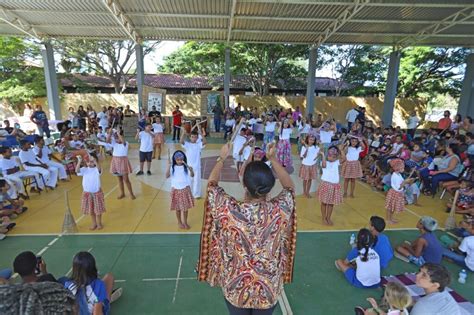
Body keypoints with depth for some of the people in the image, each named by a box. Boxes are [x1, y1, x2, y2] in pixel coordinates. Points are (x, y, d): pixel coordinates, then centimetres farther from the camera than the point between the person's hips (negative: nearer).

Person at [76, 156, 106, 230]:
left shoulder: (97, 169, -13)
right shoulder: (84, 169, -5)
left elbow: (99, 168, -37)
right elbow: (77, 170, -23)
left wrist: (94, 161, -53)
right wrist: (79, 161, -36)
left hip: (97, 192, -3)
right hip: (87, 193, 3)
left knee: (98, 209, 11)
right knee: (90, 210, 15)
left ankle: (99, 223, 28)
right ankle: (94, 223, 31)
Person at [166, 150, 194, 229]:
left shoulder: (186, 167, -6)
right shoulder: (173, 168, -6)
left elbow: (192, 175, -15)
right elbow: (167, 176, -17)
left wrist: (191, 170, -35)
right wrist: (168, 166, -26)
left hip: (185, 189, 0)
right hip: (176, 190, 0)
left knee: (185, 207, 10)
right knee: (178, 208, 12)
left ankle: (185, 222, 28)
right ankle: (179, 222, 31)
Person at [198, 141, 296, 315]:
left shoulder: (228, 210, -28)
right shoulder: (280, 209, -25)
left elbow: (212, 184, -7)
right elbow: (290, 186, -2)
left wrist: (222, 157, 5)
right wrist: (273, 158, 1)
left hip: (235, 288, -1)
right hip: (269, 289, 1)